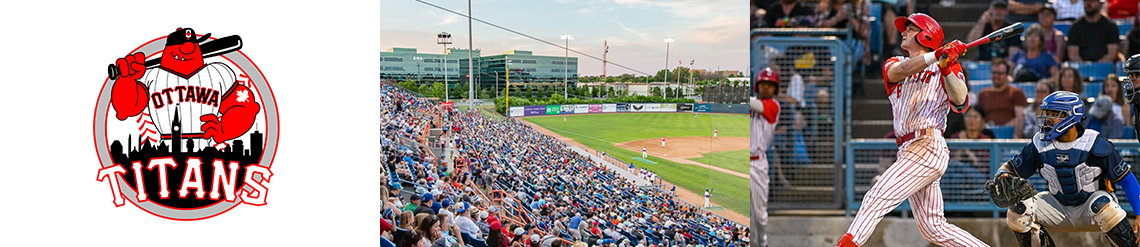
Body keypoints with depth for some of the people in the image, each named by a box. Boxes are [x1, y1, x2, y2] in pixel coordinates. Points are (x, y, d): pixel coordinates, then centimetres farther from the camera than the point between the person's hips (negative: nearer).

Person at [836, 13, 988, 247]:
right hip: (910, 152, 7)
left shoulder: (943, 69, 5)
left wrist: (947, 68, -23)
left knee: (876, 199, -17)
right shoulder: (894, 64, 19)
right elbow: (901, 71, -7)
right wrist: (937, 55, -19)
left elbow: (960, 103, -11)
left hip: (928, 147, -7)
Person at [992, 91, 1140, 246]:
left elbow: (1126, 178, -8)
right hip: (1059, 209, 3)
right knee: (1016, 212, -17)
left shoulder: (1095, 144, -15)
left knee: (1103, 206, -36)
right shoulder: (1039, 145, -7)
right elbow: (1011, 167, 2)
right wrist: (1001, 176, -23)